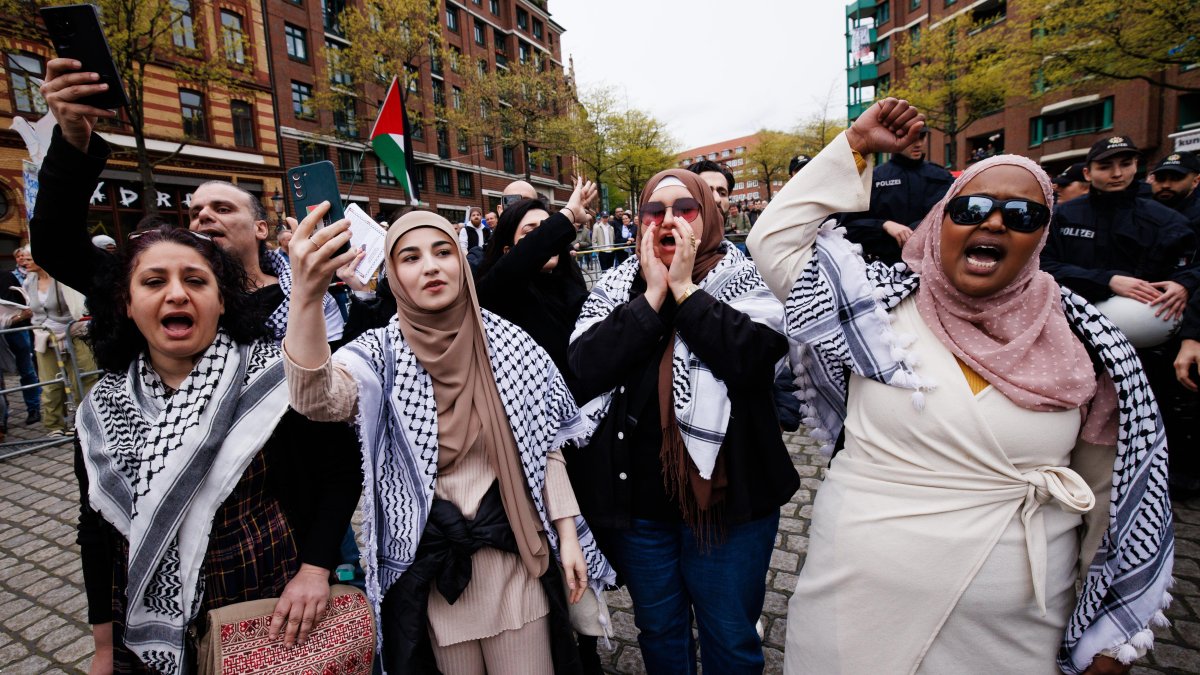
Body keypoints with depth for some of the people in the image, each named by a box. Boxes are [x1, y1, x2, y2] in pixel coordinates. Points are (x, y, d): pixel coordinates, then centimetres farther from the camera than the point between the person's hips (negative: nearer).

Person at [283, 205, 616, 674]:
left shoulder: (512, 345, -4)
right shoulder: (381, 353, -8)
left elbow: (548, 449, 2)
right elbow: (317, 399, -31)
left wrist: (568, 537, 0)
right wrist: (307, 296, -46)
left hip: (515, 552, 1)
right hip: (430, 564, 0)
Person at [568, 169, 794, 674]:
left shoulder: (741, 279, -5)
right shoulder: (617, 287, 0)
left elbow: (759, 357, -24)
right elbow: (582, 369, -15)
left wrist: (685, 290, -19)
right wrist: (653, 296, -17)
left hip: (726, 491, -2)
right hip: (639, 495, 3)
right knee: (658, 630, 25)